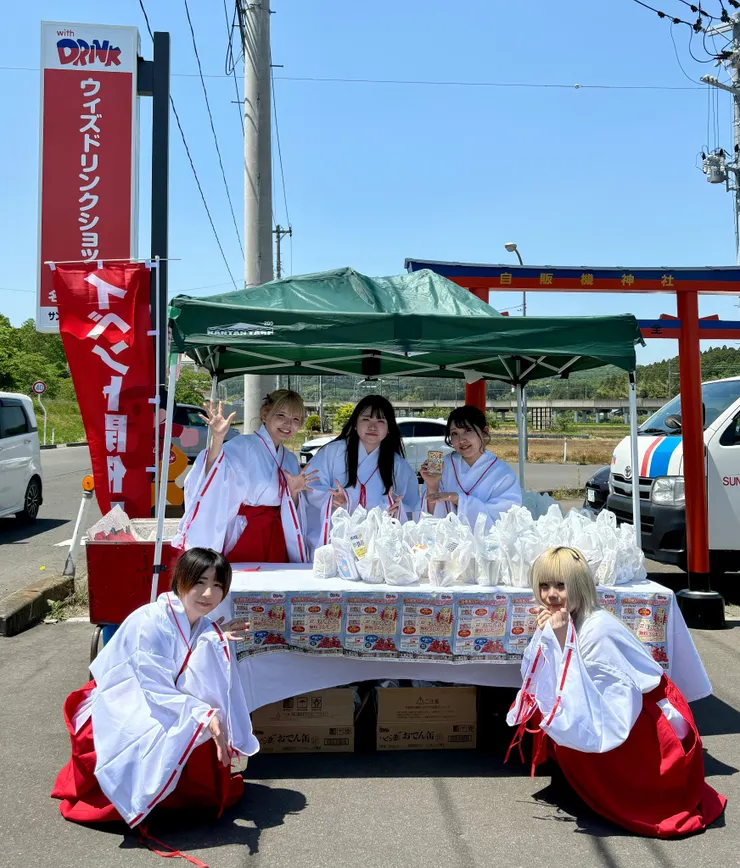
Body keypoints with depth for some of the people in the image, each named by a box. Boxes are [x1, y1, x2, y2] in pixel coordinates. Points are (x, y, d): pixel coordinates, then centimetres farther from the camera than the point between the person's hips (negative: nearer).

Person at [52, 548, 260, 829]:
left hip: (156, 710, 7)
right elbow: (157, 691, -29)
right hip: (115, 717, -7)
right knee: (170, 739, -27)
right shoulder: (150, 622, -26)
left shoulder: (206, 627, -3)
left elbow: (204, 689, -14)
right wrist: (205, 717, -37)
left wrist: (216, 642, -27)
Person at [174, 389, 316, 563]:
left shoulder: (290, 460, 11)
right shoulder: (243, 446, -9)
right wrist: (217, 438, -41)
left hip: (276, 542, 6)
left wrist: (294, 492, -4)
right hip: (242, 539, -6)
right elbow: (213, 477, -27)